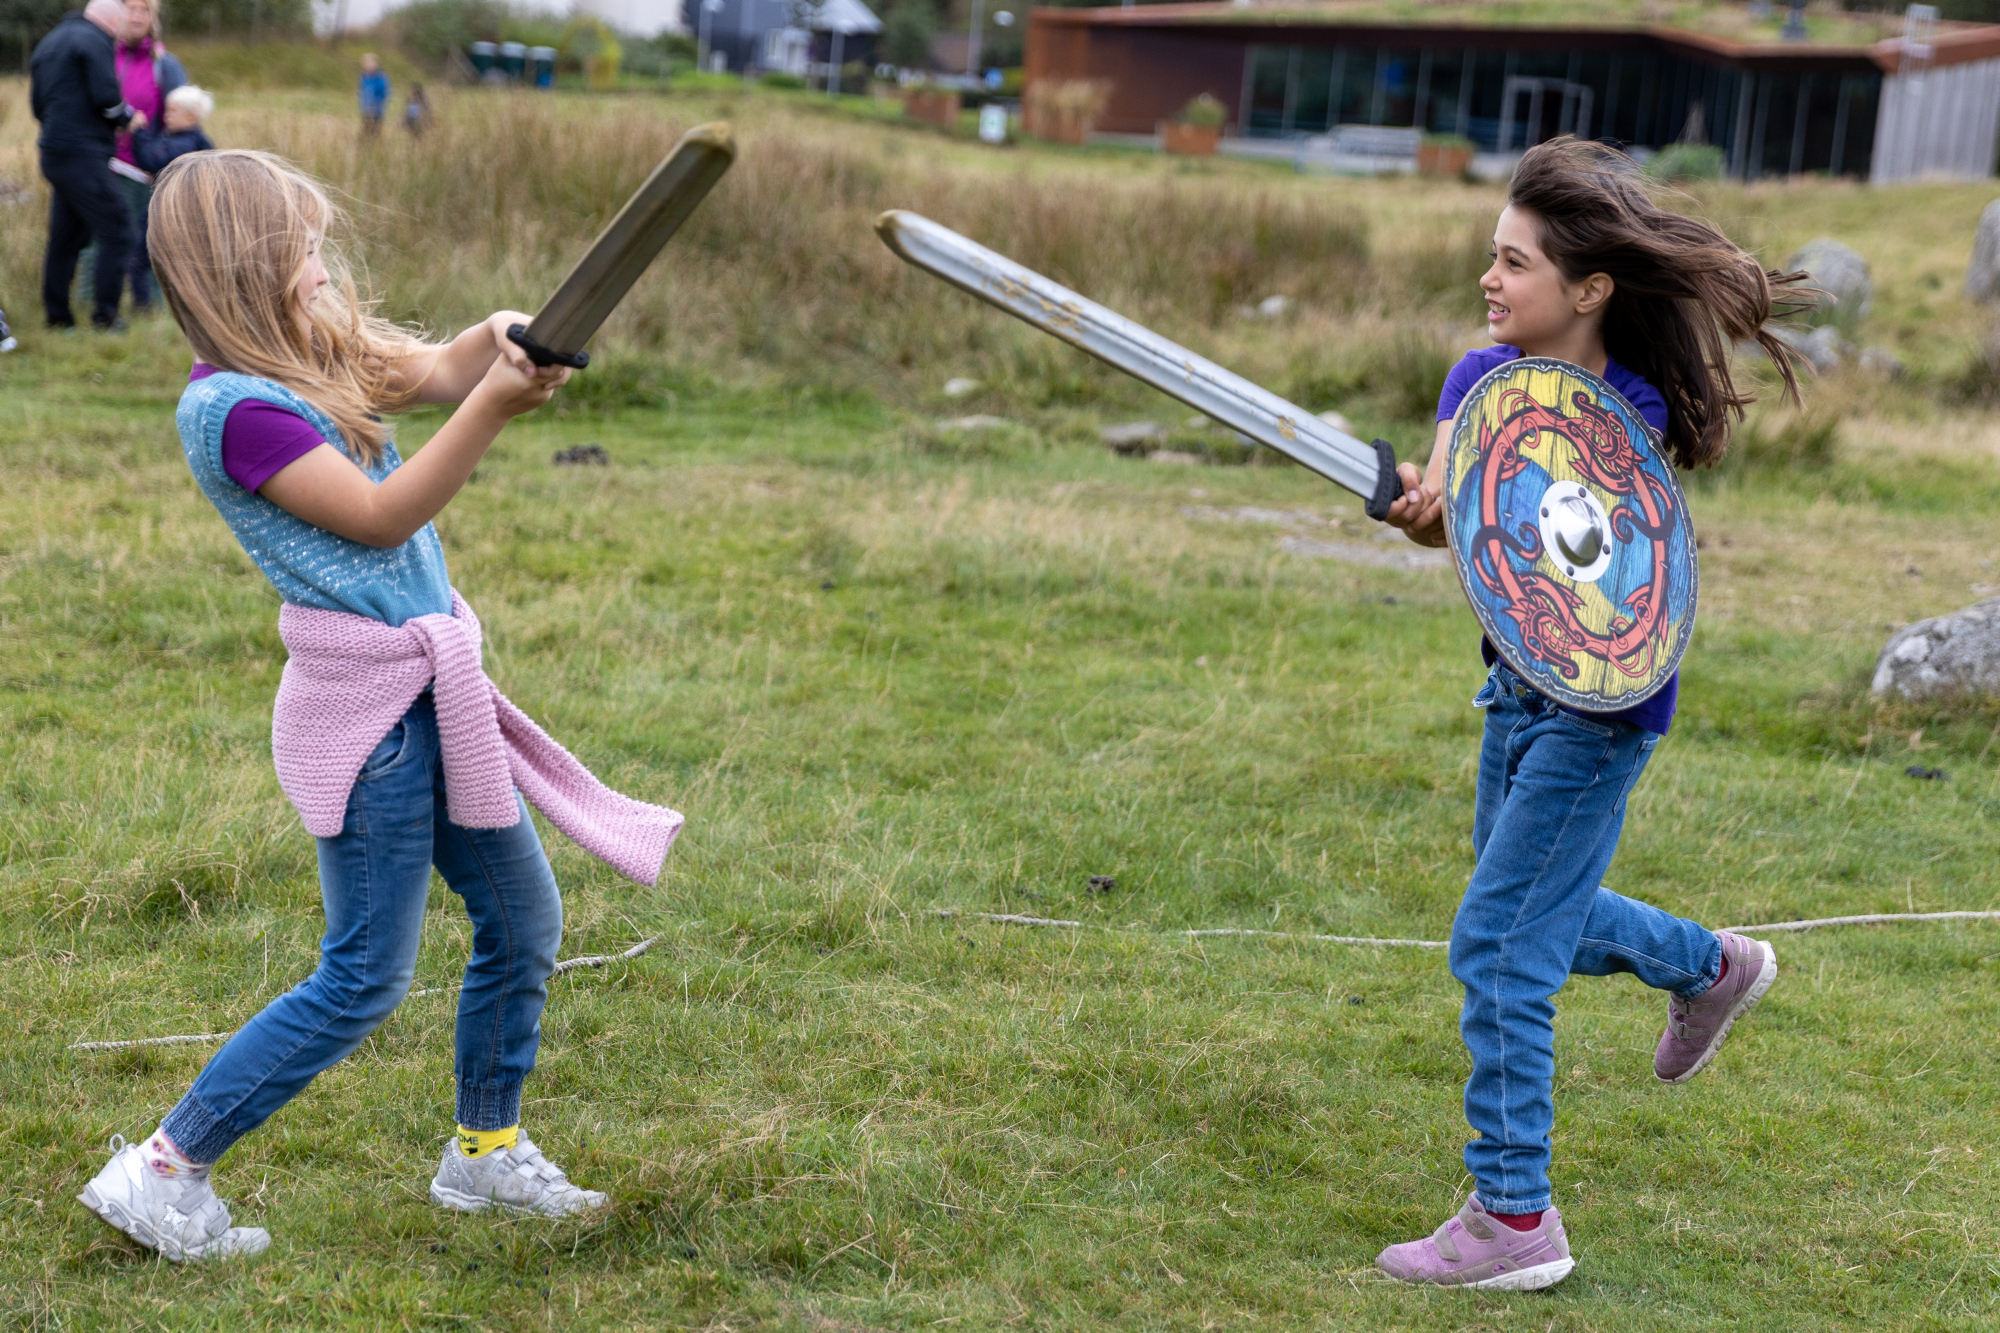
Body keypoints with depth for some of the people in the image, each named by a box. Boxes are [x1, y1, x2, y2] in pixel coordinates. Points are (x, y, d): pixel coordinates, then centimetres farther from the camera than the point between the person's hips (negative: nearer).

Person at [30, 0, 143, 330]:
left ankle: (57, 314, 16)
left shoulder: (48, 42, 19)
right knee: (115, 231, -5)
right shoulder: (94, 41, -9)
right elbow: (106, 96, -17)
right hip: (84, 154, -9)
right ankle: (104, 313, -8)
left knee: (65, 236, 14)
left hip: (53, 154, 9)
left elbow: (37, 102, 22)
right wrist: (128, 118, 0)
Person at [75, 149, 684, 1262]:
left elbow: (432, 368, 4)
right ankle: (160, 1175, 8)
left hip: (434, 690, 9)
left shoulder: (310, 364, 10)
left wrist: (499, 340, -19)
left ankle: (488, 1154, 31)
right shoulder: (233, 407, -17)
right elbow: (381, 517, -20)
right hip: (369, 708, -9)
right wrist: (496, 405, -27)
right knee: (365, 981, -2)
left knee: (525, 922, 15)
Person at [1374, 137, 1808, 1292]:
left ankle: (1514, 1218, 2)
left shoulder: (1628, 412, -20)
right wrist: (1429, 505, -37)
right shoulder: (1484, 378, -2)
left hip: (1598, 706, -8)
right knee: (1536, 913, 24)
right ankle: (1714, 967, 50)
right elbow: (1446, 492, -14)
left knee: (1499, 946, -8)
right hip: (1520, 682, 8)